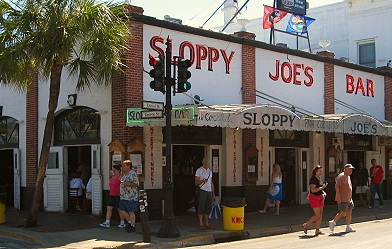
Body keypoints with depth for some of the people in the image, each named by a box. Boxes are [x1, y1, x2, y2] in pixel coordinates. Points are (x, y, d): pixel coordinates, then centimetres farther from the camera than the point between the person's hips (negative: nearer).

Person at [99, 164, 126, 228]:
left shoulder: (120, 177, -11)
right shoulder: (112, 177, 14)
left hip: (118, 196, -8)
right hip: (112, 195, 8)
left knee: (120, 209, -1)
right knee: (108, 208, 1)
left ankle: (122, 223, 11)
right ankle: (107, 223, 1)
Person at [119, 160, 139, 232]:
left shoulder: (133, 174, -12)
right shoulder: (125, 174, 16)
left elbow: (136, 184, -17)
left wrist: (127, 184, -27)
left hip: (131, 197, -9)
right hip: (123, 197, 9)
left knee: (131, 212, -3)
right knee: (122, 210, 9)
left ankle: (132, 226, 5)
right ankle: (130, 223, 22)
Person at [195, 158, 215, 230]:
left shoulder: (210, 171, 17)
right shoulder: (199, 170, -1)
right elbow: (196, 182, -4)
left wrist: (213, 194, 17)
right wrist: (202, 181, -24)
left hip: (209, 191, 6)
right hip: (202, 191, -6)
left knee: (208, 208, 6)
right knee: (201, 208, -5)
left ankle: (207, 224, 10)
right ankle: (201, 224, -1)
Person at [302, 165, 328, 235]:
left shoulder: (319, 178, 10)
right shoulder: (313, 179, -16)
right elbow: (313, 190, -24)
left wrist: (323, 192, 7)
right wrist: (322, 187, -26)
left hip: (320, 197, 9)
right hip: (314, 197, -8)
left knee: (320, 214, 4)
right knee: (317, 215, -9)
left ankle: (317, 231, 9)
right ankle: (306, 225, 8)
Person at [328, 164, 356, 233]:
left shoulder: (348, 176, 18)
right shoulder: (341, 176, -12)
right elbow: (336, 186, -19)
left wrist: (350, 198, 24)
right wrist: (338, 196, -24)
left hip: (348, 199, 9)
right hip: (342, 199, -9)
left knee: (349, 212, 6)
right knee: (343, 213, -8)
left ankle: (348, 227, 10)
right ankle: (333, 222, 9)